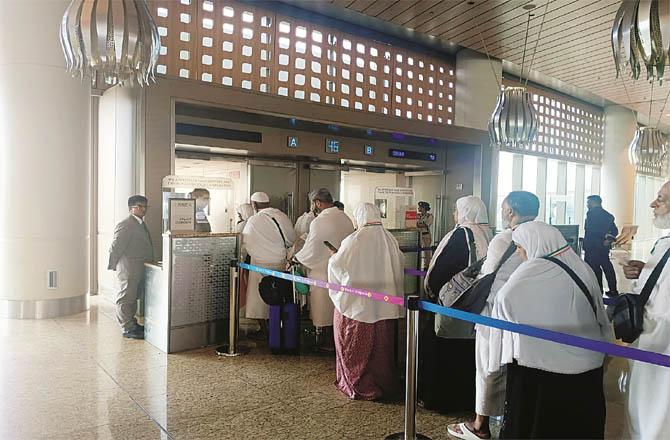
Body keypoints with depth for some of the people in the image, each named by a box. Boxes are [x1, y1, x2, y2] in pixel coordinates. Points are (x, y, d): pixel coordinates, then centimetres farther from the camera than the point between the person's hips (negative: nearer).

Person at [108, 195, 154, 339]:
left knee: (134, 296, 18)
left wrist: (150, 262, 17)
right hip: (128, 268, -10)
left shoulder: (141, 224, 14)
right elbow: (115, 247, -15)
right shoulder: (125, 225, -15)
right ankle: (128, 329, 5)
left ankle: (132, 323, 30)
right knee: (125, 297, 0)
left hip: (140, 268, 10)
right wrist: (113, 266, -10)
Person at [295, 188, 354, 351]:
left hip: (323, 272, -7)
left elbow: (310, 251, -17)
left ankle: (328, 343, 19)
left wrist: (295, 259, 0)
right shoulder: (345, 218, 1)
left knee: (324, 309, 8)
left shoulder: (319, 222, -20)